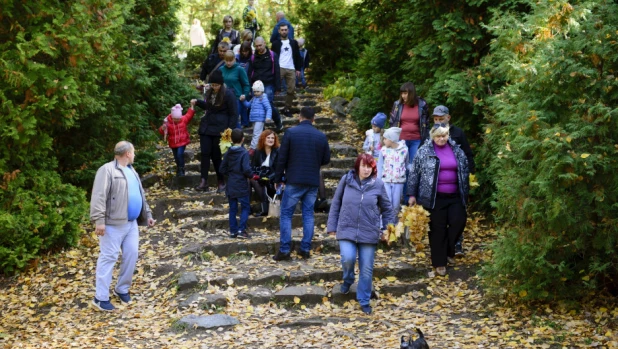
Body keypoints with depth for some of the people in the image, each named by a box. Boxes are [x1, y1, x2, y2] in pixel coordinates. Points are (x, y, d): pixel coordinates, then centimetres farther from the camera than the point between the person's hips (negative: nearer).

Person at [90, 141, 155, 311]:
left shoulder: (132, 171, 19)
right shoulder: (107, 170, -11)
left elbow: (141, 196, 27)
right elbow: (99, 197, -18)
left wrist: (147, 215, 25)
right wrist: (99, 220, -25)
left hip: (131, 223, 8)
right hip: (113, 224, -8)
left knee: (131, 256, 9)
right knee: (108, 258, -5)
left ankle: (122, 289, 25)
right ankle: (101, 297, -1)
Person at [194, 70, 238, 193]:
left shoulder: (228, 94, -10)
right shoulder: (209, 93, 9)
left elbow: (234, 114, -9)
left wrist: (229, 130, -14)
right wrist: (198, 102, 9)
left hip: (219, 129, -6)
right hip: (206, 127, 6)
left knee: (216, 155, -1)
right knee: (205, 153, -2)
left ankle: (222, 182, 11)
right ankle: (204, 181, -2)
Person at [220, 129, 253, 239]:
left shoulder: (228, 153, 4)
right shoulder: (244, 153, -15)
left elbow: (222, 170, 6)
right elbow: (246, 169, -23)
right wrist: (251, 175, -4)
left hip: (230, 186, 5)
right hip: (242, 186, -5)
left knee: (233, 209, 12)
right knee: (245, 207, 4)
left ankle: (233, 231, 13)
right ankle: (241, 229, -6)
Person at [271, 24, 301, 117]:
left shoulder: (293, 42, 14)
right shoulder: (276, 43, 8)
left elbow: (297, 56, 14)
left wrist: (298, 69, 7)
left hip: (291, 69, 3)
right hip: (279, 68, -2)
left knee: (291, 90, 1)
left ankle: (287, 109, 10)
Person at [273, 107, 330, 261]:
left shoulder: (291, 132, -7)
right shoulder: (321, 136, 2)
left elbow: (282, 158, -6)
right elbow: (326, 159, 9)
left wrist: (278, 178, 4)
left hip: (294, 181, -3)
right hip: (313, 182, 3)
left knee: (286, 214, 4)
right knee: (308, 214, 11)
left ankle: (284, 250, -1)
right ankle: (306, 249, 11)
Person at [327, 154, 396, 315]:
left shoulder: (378, 184, -3)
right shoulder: (346, 180, -2)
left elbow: (387, 209, 8)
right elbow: (336, 204, 5)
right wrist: (332, 226, 4)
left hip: (369, 233, 1)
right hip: (347, 229, -1)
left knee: (366, 269, 3)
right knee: (348, 258, -22)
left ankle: (364, 301, 22)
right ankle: (348, 280, 13)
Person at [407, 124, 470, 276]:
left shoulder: (456, 150, 8)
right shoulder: (424, 151, -4)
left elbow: (464, 171, 16)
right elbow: (414, 174, -1)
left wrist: (465, 192, 16)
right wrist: (412, 195, -1)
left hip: (454, 196, 3)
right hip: (434, 197, -3)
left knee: (458, 222, -6)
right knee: (437, 229, 1)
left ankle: (448, 251, 19)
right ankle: (439, 262, 13)